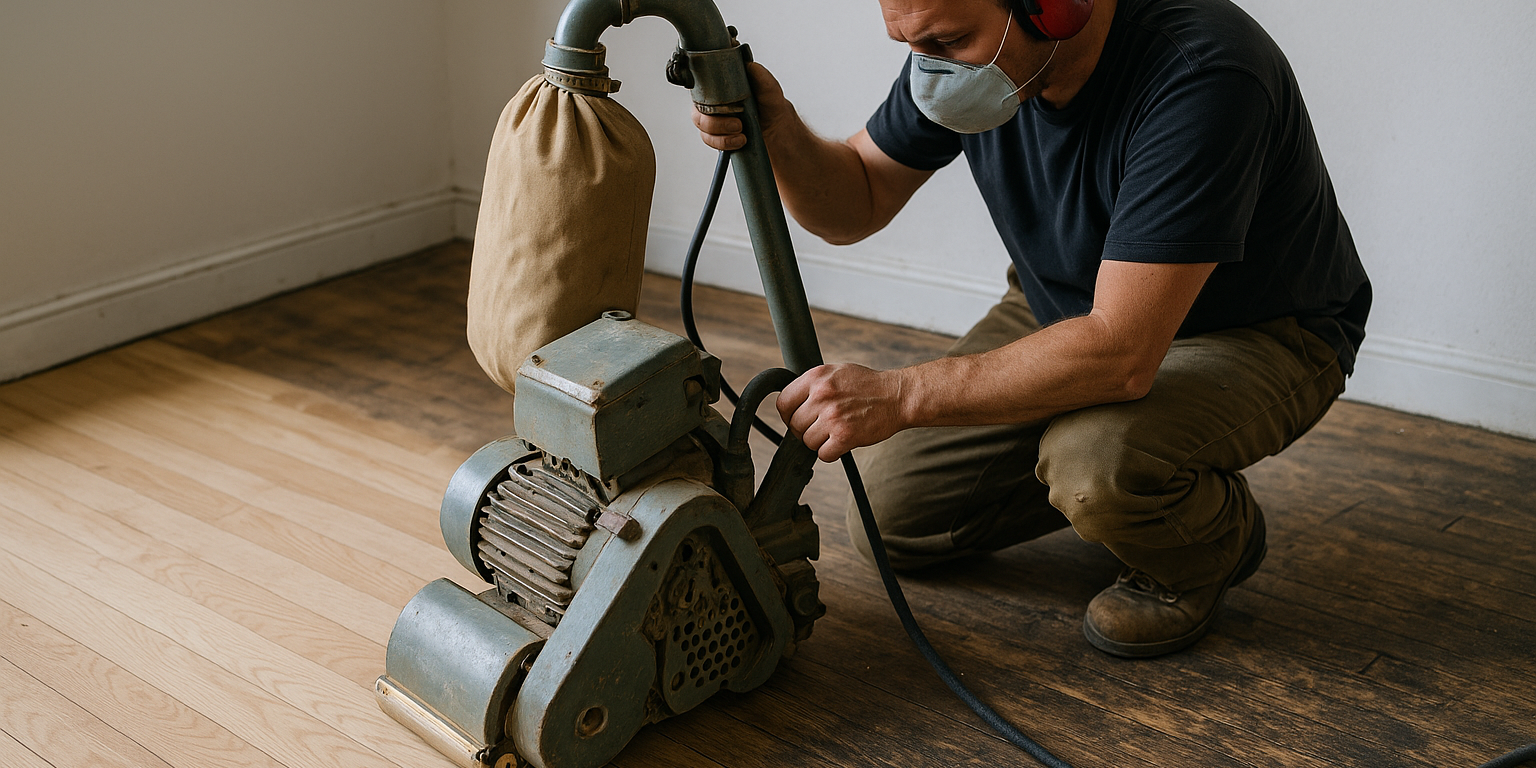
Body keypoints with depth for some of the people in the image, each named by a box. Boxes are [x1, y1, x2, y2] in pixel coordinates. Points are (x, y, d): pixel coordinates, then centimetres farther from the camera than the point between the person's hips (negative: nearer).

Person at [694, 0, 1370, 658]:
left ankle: (1214, 540, -3)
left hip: (1257, 333, -6)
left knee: (1095, 460, -37)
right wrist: (779, 135, -25)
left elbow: (1119, 354, -41)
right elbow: (854, 203, -4)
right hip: (1064, 308, 6)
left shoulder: (1201, 75, -36)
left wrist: (899, 396, -39)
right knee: (891, 518, -1)